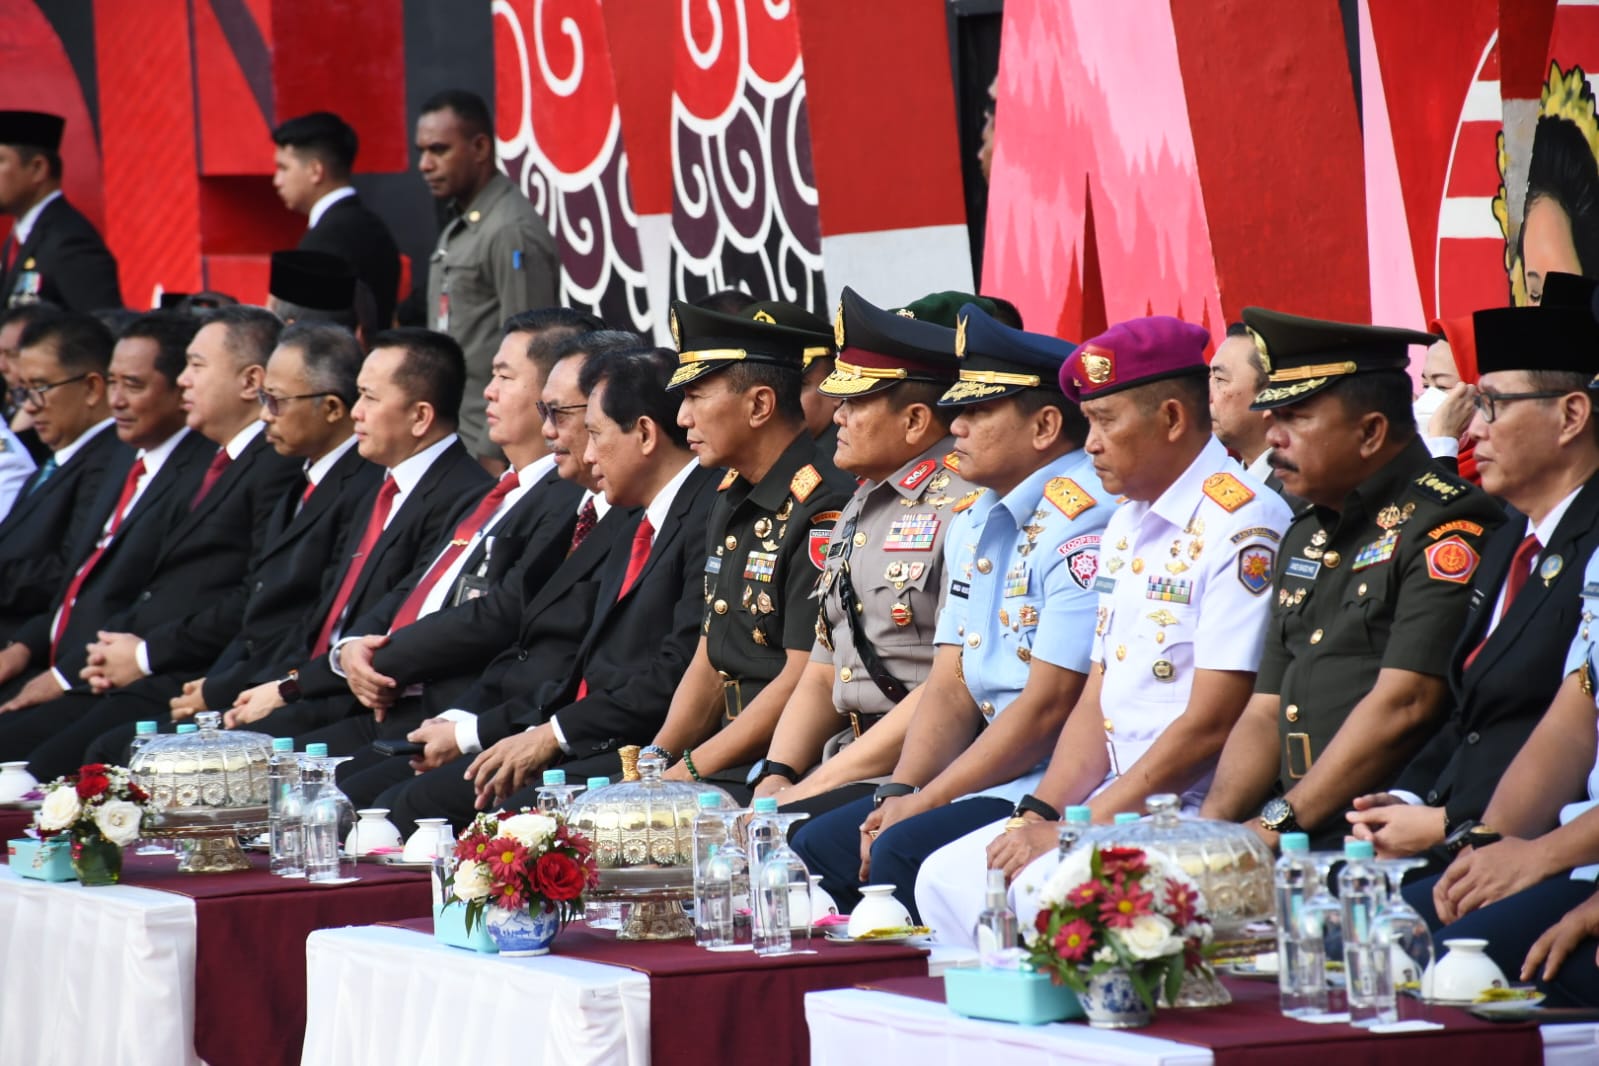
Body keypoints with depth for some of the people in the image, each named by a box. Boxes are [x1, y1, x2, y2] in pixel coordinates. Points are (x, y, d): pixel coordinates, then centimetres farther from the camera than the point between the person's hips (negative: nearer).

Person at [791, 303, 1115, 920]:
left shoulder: (1081, 522, -16)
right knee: (819, 846, 0)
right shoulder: (974, 521, 15)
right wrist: (900, 793, -5)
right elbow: (951, 685, 13)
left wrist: (921, 805, -14)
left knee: (904, 853, -26)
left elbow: (1048, 706, -19)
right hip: (1000, 773, 10)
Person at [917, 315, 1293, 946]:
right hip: (1122, 802, 9)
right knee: (947, 880, -1)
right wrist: (1041, 813, 0)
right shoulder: (1127, 525, 17)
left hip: (1202, 812, -9)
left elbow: (1210, 726, -19)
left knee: (1048, 888, -28)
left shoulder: (1241, 526, -14)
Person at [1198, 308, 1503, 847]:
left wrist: (1278, 823, -15)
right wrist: (1210, 826, 2)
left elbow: (1402, 706, -15)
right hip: (1307, 841, 7)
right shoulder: (1307, 537, 20)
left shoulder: (1446, 524, -7)